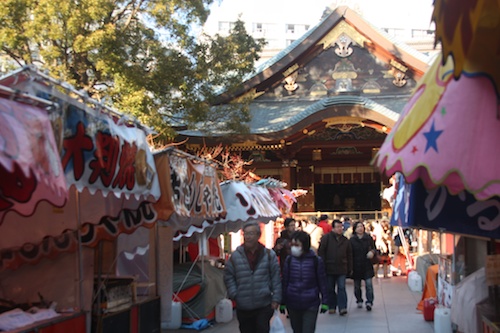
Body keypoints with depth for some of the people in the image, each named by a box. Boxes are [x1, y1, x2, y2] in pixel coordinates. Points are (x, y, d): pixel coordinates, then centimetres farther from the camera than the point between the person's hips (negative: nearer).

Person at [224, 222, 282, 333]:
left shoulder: (269, 254, -2)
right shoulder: (235, 256, -1)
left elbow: (276, 278, -1)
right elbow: (228, 276, 6)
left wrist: (276, 298, -4)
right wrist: (234, 295, -4)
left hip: (264, 305, -2)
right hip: (243, 307, 2)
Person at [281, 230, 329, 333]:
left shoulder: (316, 260, -6)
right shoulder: (289, 260, -1)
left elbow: (322, 282, 0)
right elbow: (285, 282, 4)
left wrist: (324, 302, 1)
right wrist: (283, 302, 6)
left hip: (311, 305, -3)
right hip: (292, 304, 3)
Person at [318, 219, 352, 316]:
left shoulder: (345, 240, 9)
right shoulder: (326, 238, -2)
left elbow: (349, 256, 14)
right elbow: (321, 252, -3)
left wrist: (350, 269, 12)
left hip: (342, 269, 1)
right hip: (329, 268, -1)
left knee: (341, 288, -5)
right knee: (330, 289, 8)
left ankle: (342, 307, -5)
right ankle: (331, 307, 19)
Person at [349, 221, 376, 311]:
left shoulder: (369, 238, 2)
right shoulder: (352, 240, -3)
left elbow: (373, 248, 12)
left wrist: (372, 252, -12)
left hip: (367, 265, 0)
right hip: (356, 266, 0)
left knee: (369, 284, -11)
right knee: (357, 286, 10)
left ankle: (369, 302, -7)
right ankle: (359, 301, 27)